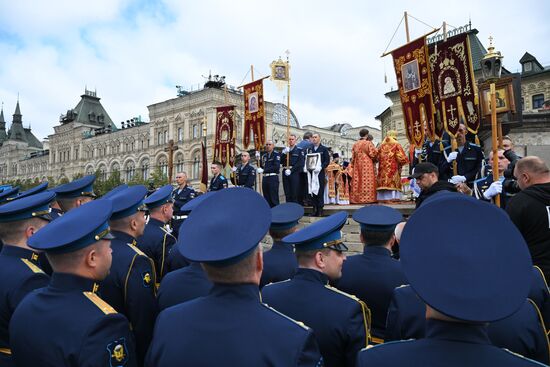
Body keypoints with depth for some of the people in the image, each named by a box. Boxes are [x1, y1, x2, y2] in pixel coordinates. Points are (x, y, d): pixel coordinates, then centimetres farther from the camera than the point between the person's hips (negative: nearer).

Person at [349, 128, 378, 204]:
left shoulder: (355, 144, 9)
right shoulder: (369, 143, -5)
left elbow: (353, 157, 11)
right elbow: (373, 154, -7)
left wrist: (352, 166, 19)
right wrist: (376, 159, 12)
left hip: (357, 166, 5)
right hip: (367, 165, -5)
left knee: (357, 182, 5)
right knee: (367, 182, -4)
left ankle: (357, 199, 5)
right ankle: (368, 198, -7)